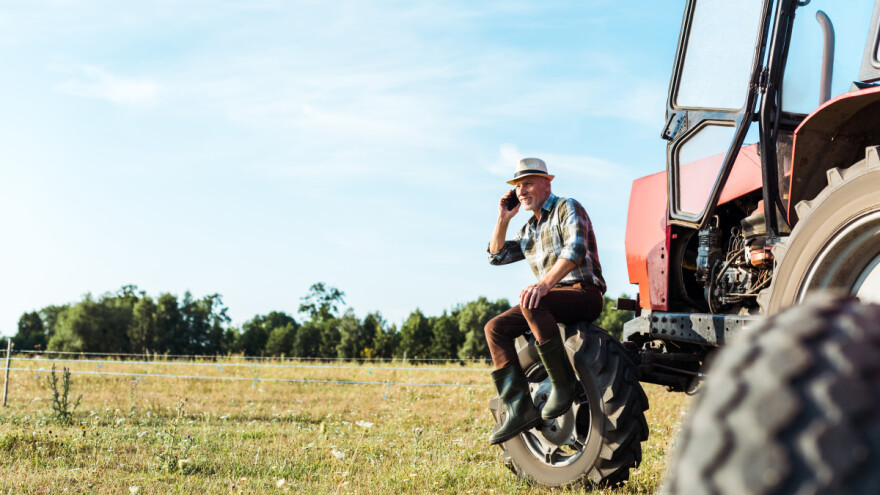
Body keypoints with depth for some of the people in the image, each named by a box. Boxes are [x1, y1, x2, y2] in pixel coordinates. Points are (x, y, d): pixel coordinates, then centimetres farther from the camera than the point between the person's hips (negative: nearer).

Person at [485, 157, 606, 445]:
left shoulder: (567, 208, -4)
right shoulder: (529, 229, 22)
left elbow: (575, 248, -21)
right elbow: (497, 256, 23)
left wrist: (545, 284, -34)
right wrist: (503, 219, 11)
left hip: (585, 294, -8)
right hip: (553, 298, 8)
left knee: (530, 303, -36)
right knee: (495, 328, -10)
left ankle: (564, 383, -27)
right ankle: (519, 410, -18)